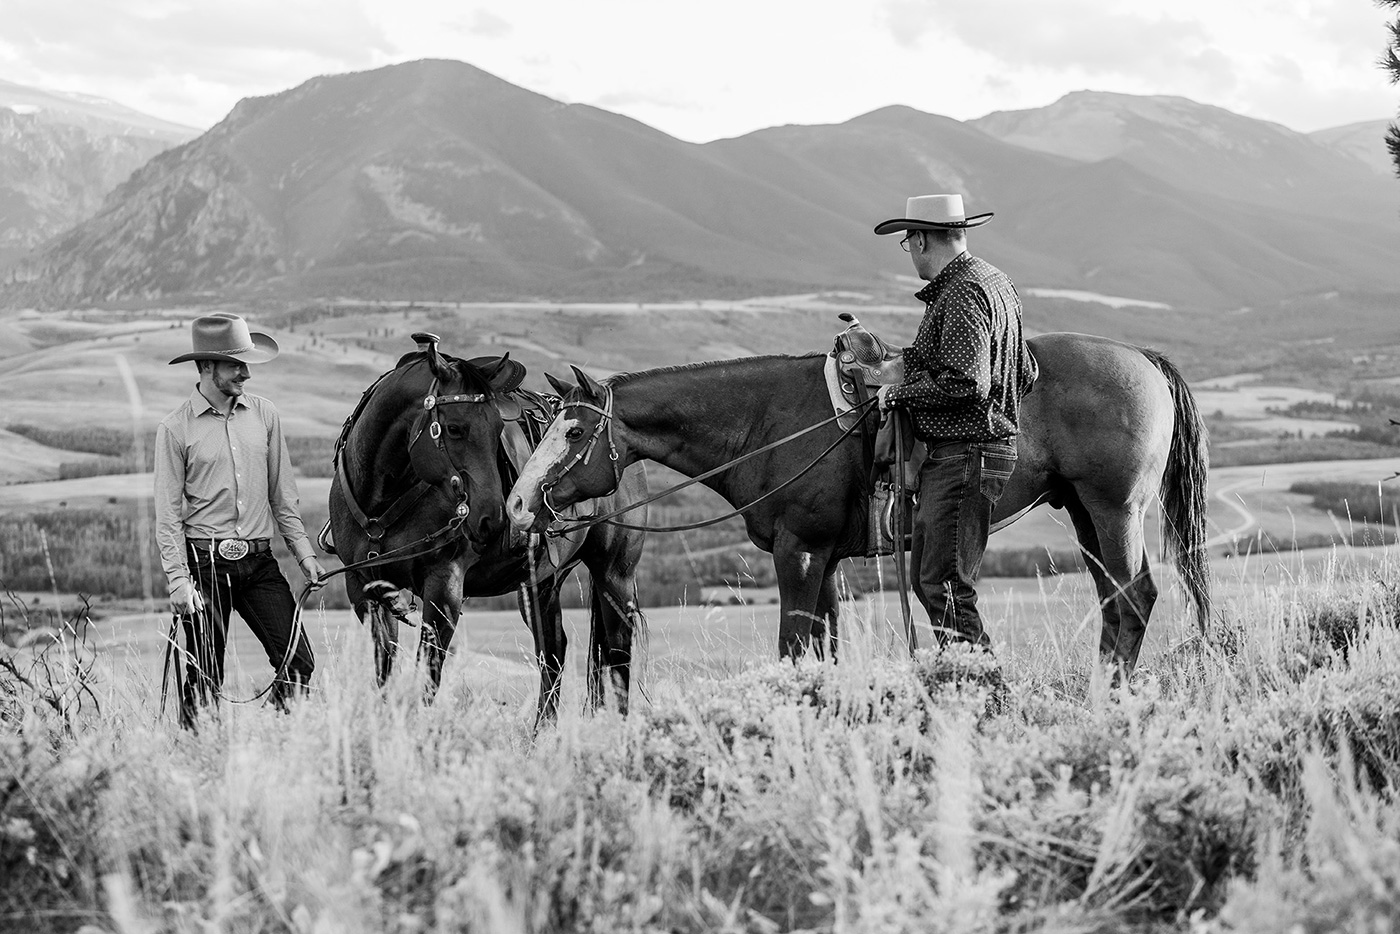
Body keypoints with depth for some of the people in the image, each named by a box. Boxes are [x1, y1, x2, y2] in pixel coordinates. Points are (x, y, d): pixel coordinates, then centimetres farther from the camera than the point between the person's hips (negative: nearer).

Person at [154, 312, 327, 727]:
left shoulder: (264, 415, 7)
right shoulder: (176, 429, -4)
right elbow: (168, 513, -4)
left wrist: (304, 552, 8)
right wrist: (179, 580, -11)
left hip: (260, 562, 4)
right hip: (205, 562, -3)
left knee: (299, 664, -5)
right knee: (205, 676, 1)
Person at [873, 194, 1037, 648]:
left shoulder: (962, 295, -16)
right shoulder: (993, 281, 16)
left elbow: (964, 383, -26)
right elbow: (1025, 375, 21)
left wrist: (899, 393, -13)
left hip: (965, 456, -11)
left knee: (946, 586, -9)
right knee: (925, 577, 14)